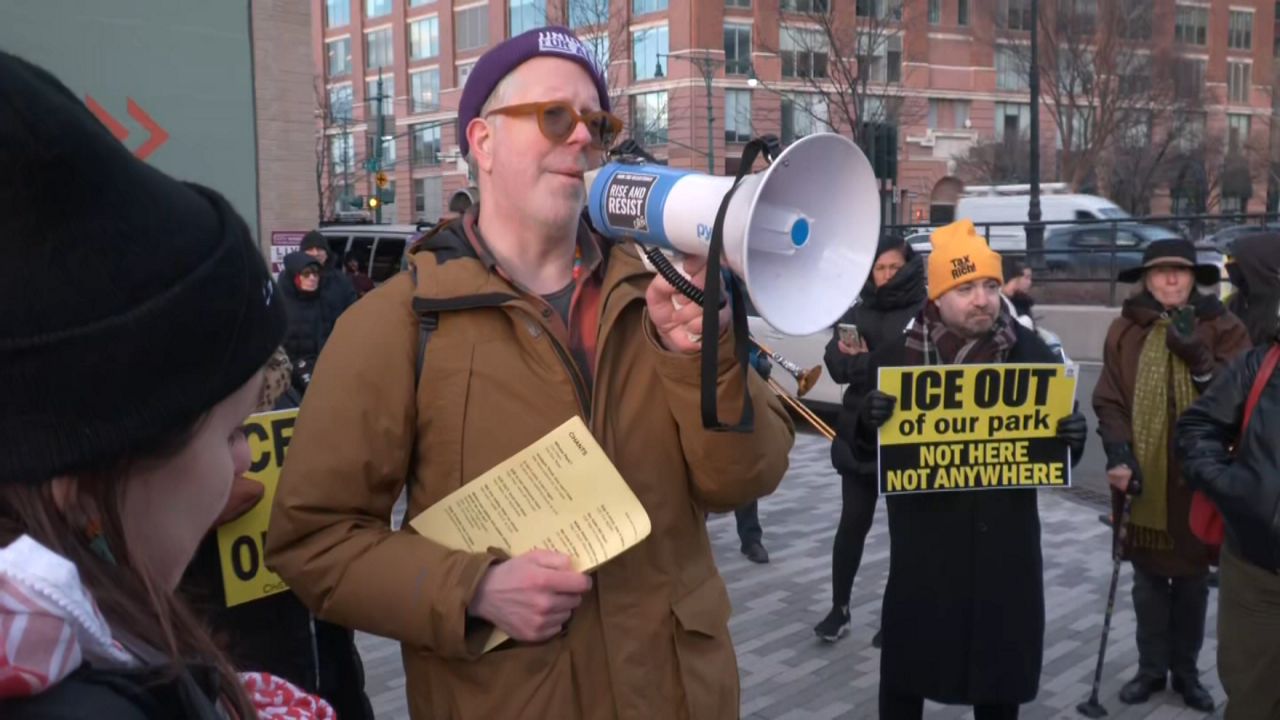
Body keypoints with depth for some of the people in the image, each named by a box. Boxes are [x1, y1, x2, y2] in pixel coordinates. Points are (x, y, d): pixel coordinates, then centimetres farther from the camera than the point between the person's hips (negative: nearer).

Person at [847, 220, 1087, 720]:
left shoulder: (1032, 354, 0)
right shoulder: (897, 357, -4)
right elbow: (863, 453, 0)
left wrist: (1071, 439, -16)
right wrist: (868, 424, -23)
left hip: (1006, 548, 2)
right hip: (923, 548, -1)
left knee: (1000, 677, 17)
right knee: (905, 674, 10)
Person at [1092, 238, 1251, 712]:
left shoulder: (1222, 328, -2)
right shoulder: (1126, 330, 0)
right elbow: (1109, 399, -3)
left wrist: (1198, 358, -22)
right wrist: (1118, 453, -15)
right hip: (1144, 477, 0)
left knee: (1192, 580, 12)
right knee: (1148, 579, 11)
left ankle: (1186, 671, 27)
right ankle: (1152, 668, 25)